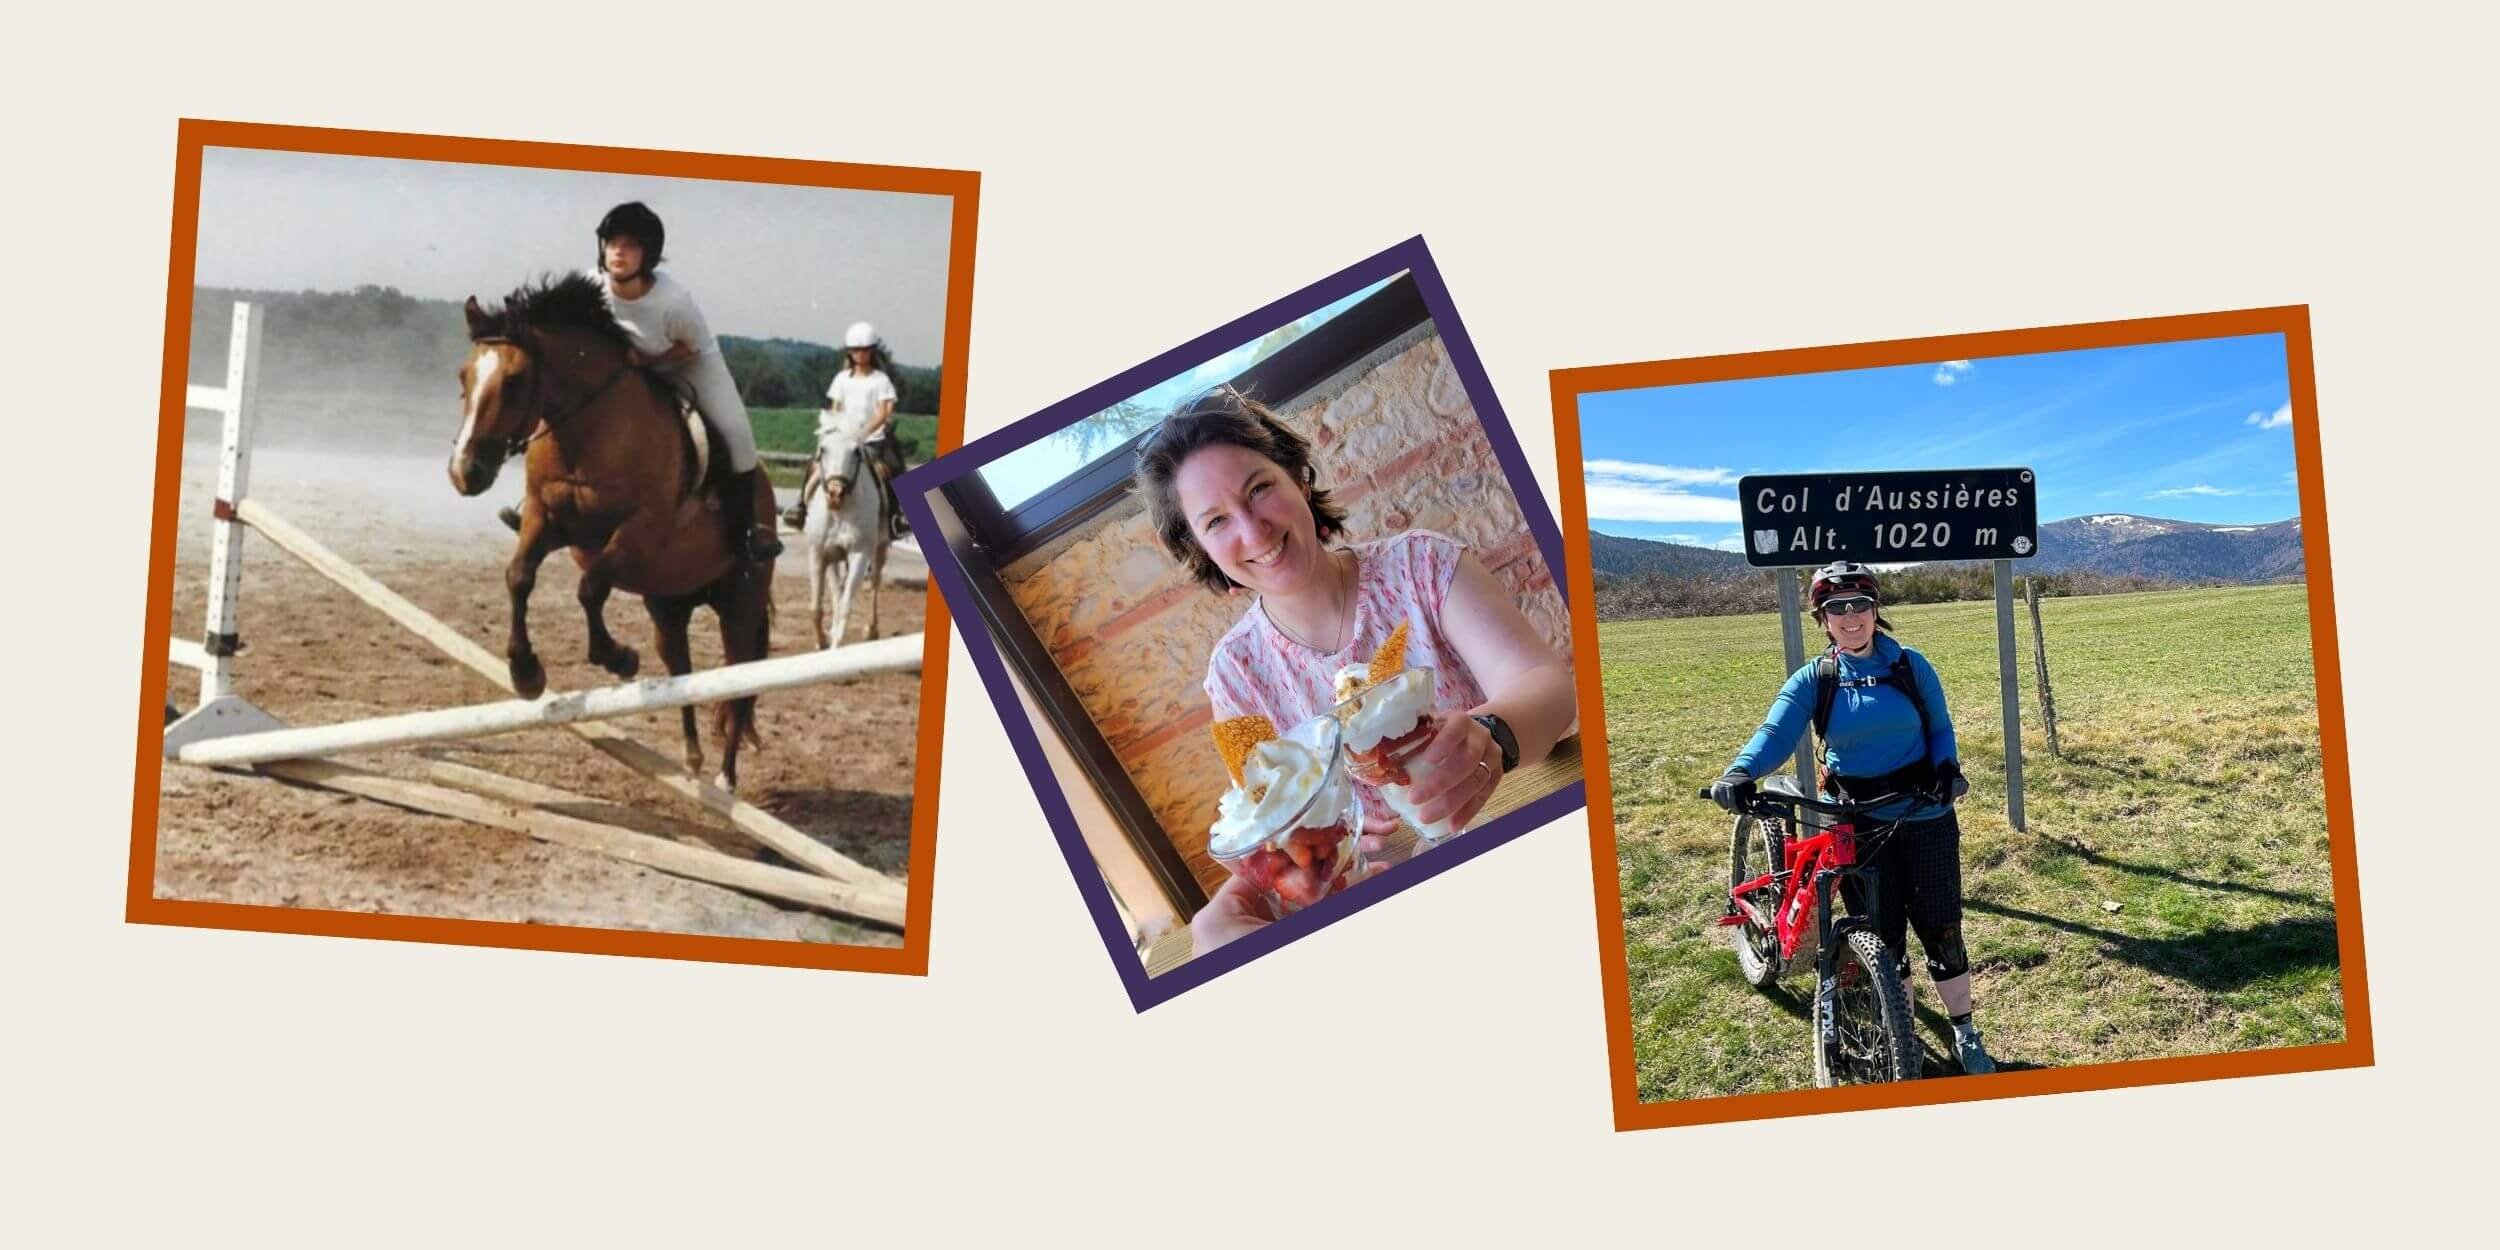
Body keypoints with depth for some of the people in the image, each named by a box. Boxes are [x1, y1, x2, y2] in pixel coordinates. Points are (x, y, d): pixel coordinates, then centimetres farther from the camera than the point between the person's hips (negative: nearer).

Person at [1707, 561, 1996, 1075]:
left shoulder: (1912, 667, -1)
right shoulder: (1813, 680, -4)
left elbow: (1940, 728, 7)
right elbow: (1776, 733, -18)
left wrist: (1947, 768, -15)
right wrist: (1740, 773, -37)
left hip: (1925, 816, 0)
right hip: (1859, 825, 0)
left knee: (1941, 929, 3)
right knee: (1883, 936, 7)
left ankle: (1964, 1032, 22)